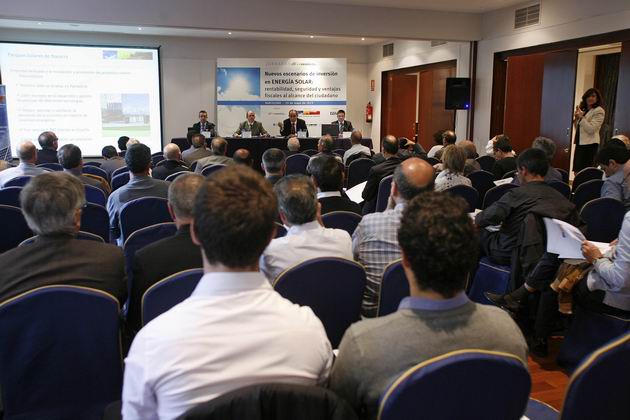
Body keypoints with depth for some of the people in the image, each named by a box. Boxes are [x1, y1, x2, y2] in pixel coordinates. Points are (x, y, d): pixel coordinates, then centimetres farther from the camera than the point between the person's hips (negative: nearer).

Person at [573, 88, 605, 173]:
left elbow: (591, 129, -16)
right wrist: (576, 119, 3)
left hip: (589, 144, -8)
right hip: (580, 143, 8)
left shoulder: (599, 111, -6)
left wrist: (581, 117, -15)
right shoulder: (584, 110, 17)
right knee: (577, 171, 5)